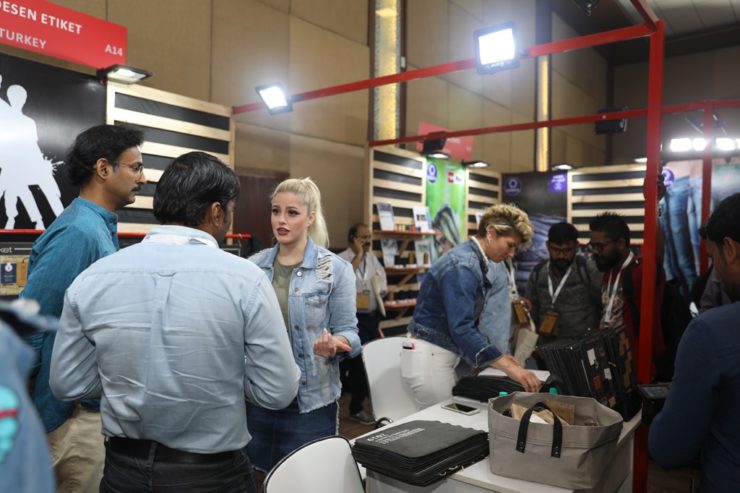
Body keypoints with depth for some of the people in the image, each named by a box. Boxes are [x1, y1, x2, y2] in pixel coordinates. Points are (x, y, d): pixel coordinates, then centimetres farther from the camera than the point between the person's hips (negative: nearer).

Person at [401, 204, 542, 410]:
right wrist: (508, 366, -33)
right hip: (429, 356, -9)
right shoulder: (463, 264, -20)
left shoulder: (473, 261, 11)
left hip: (442, 354, 9)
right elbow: (461, 328, -30)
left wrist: (499, 358, 11)